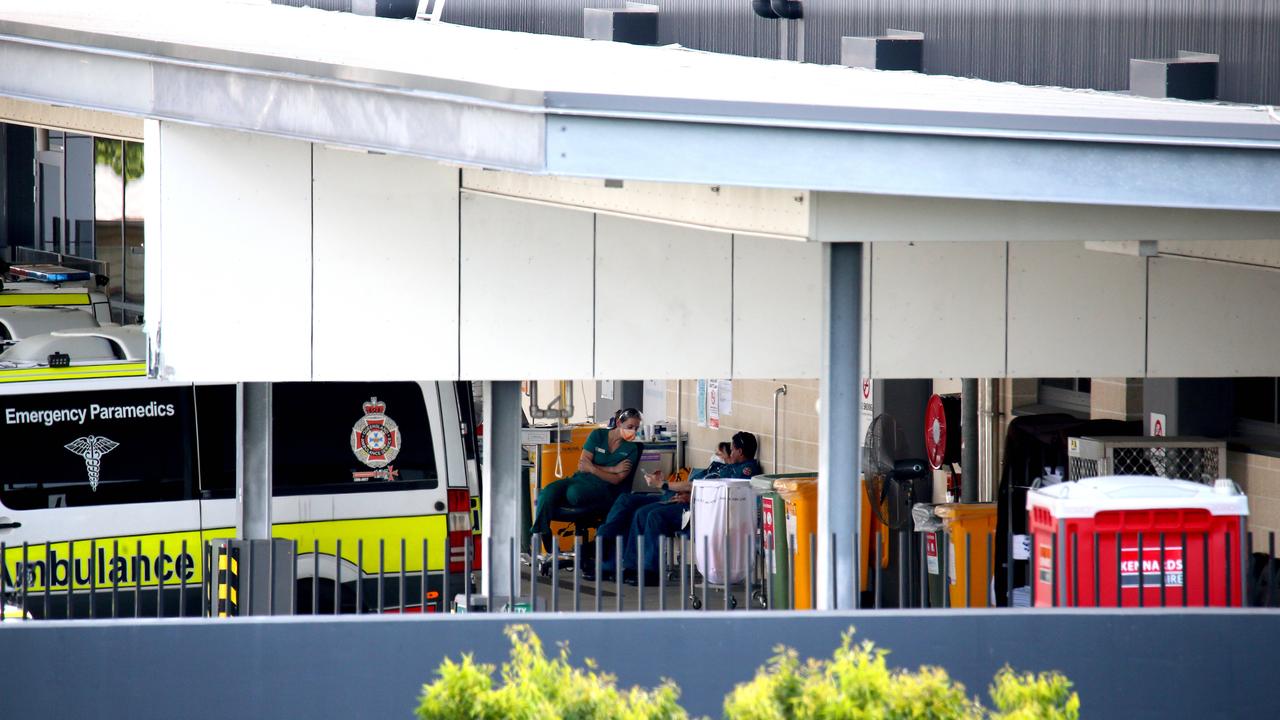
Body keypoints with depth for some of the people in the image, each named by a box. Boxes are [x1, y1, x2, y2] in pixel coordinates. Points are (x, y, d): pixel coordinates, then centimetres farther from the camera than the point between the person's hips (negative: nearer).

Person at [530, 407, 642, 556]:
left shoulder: (631, 449, 5)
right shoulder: (598, 435, 7)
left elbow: (616, 480, -4)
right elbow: (582, 466, -1)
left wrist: (593, 469, -14)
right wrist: (612, 469, -6)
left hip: (603, 488, -2)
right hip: (580, 479, 2)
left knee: (574, 492, -37)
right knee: (548, 492, -30)